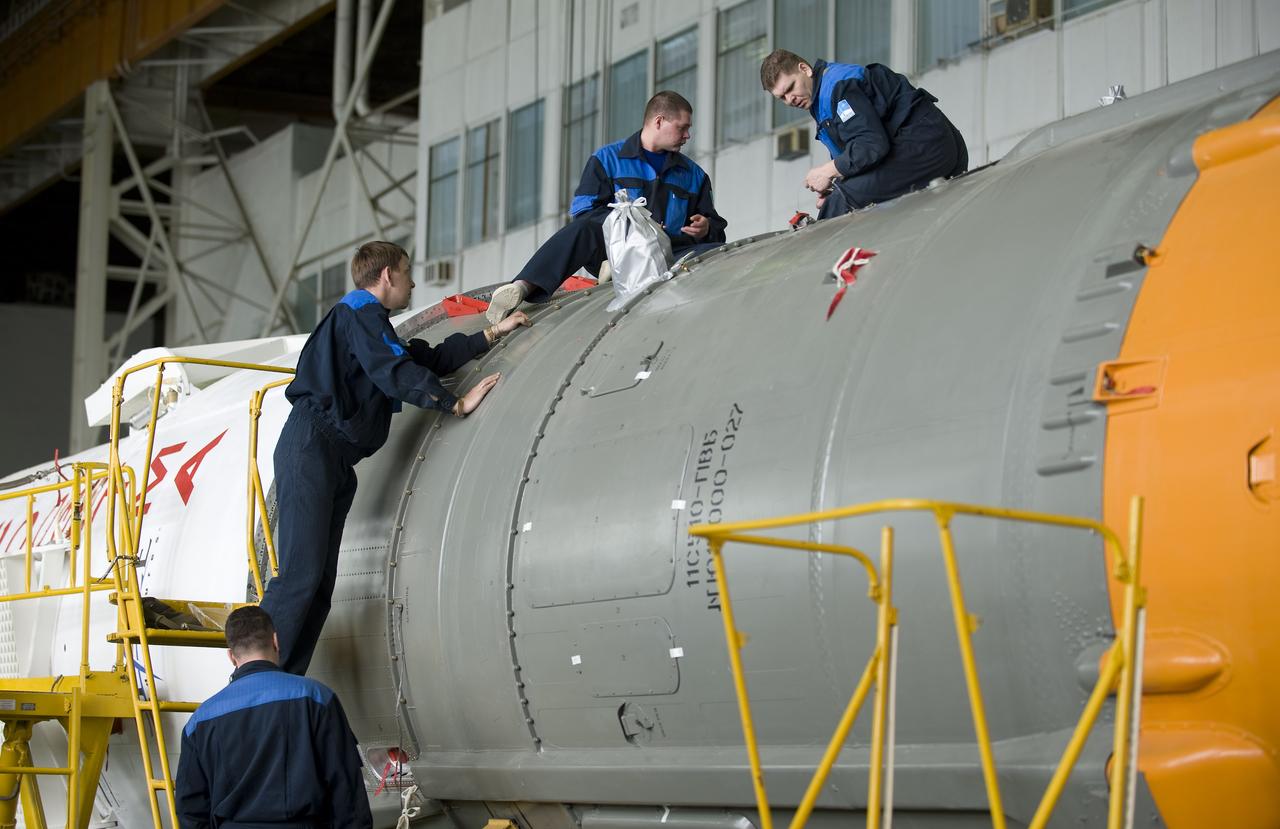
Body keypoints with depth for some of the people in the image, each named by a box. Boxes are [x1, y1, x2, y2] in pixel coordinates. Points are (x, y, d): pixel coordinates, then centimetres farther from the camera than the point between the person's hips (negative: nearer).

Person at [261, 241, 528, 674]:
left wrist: (491, 334, 31)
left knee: (319, 584, 3)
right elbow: (396, 373, -12)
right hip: (313, 446, -10)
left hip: (334, 459, 10)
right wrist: (458, 404, -7)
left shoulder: (369, 320, 29)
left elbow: (429, 358, 30)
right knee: (300, 575, -18)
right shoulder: (360, 311, -1)